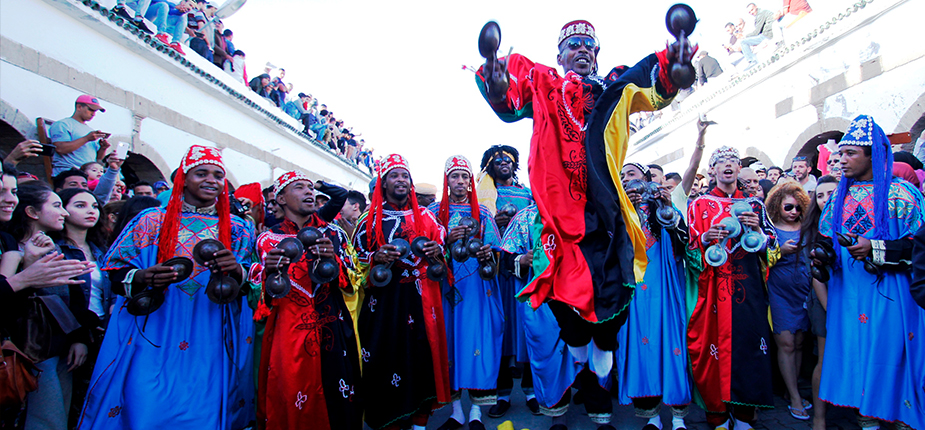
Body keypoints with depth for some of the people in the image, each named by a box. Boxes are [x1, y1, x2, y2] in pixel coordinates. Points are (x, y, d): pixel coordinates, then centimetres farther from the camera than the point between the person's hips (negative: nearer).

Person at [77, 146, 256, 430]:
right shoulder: (152, 221, 8)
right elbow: (116, 273, 6)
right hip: (152, 340, 0)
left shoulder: (237, 229, 9)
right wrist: (144, 277, -16)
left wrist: (235, 270, -17)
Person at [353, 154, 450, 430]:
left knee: (422, 354, 1)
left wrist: (437, 251, -7)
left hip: (420, 299, 2)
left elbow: (441, 247, 16)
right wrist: (376, 258, -12)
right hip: (384, 298, -1)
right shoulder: (370, 219, 7)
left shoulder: (425, 216, 12)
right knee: (387, 354, -2)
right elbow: (356, 258, 7)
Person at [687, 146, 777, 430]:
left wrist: (757, 229, -7)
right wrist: (705, 239, -15)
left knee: (749, 341, -3)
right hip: (714, 286, -2)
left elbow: (771, 245, 12)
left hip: (748, 285, 2)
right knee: (715, 341, -5)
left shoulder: (754, 204, 15)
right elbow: (691, 248, 5)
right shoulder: (700, 205, 9)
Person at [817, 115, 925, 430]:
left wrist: (875, 248, -18)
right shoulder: (840, 196, 12)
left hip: (889, 292, -4)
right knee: (854, 351, 7)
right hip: (847, 291, 5)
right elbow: (825, 237, 19)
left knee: (890, 354, -3)